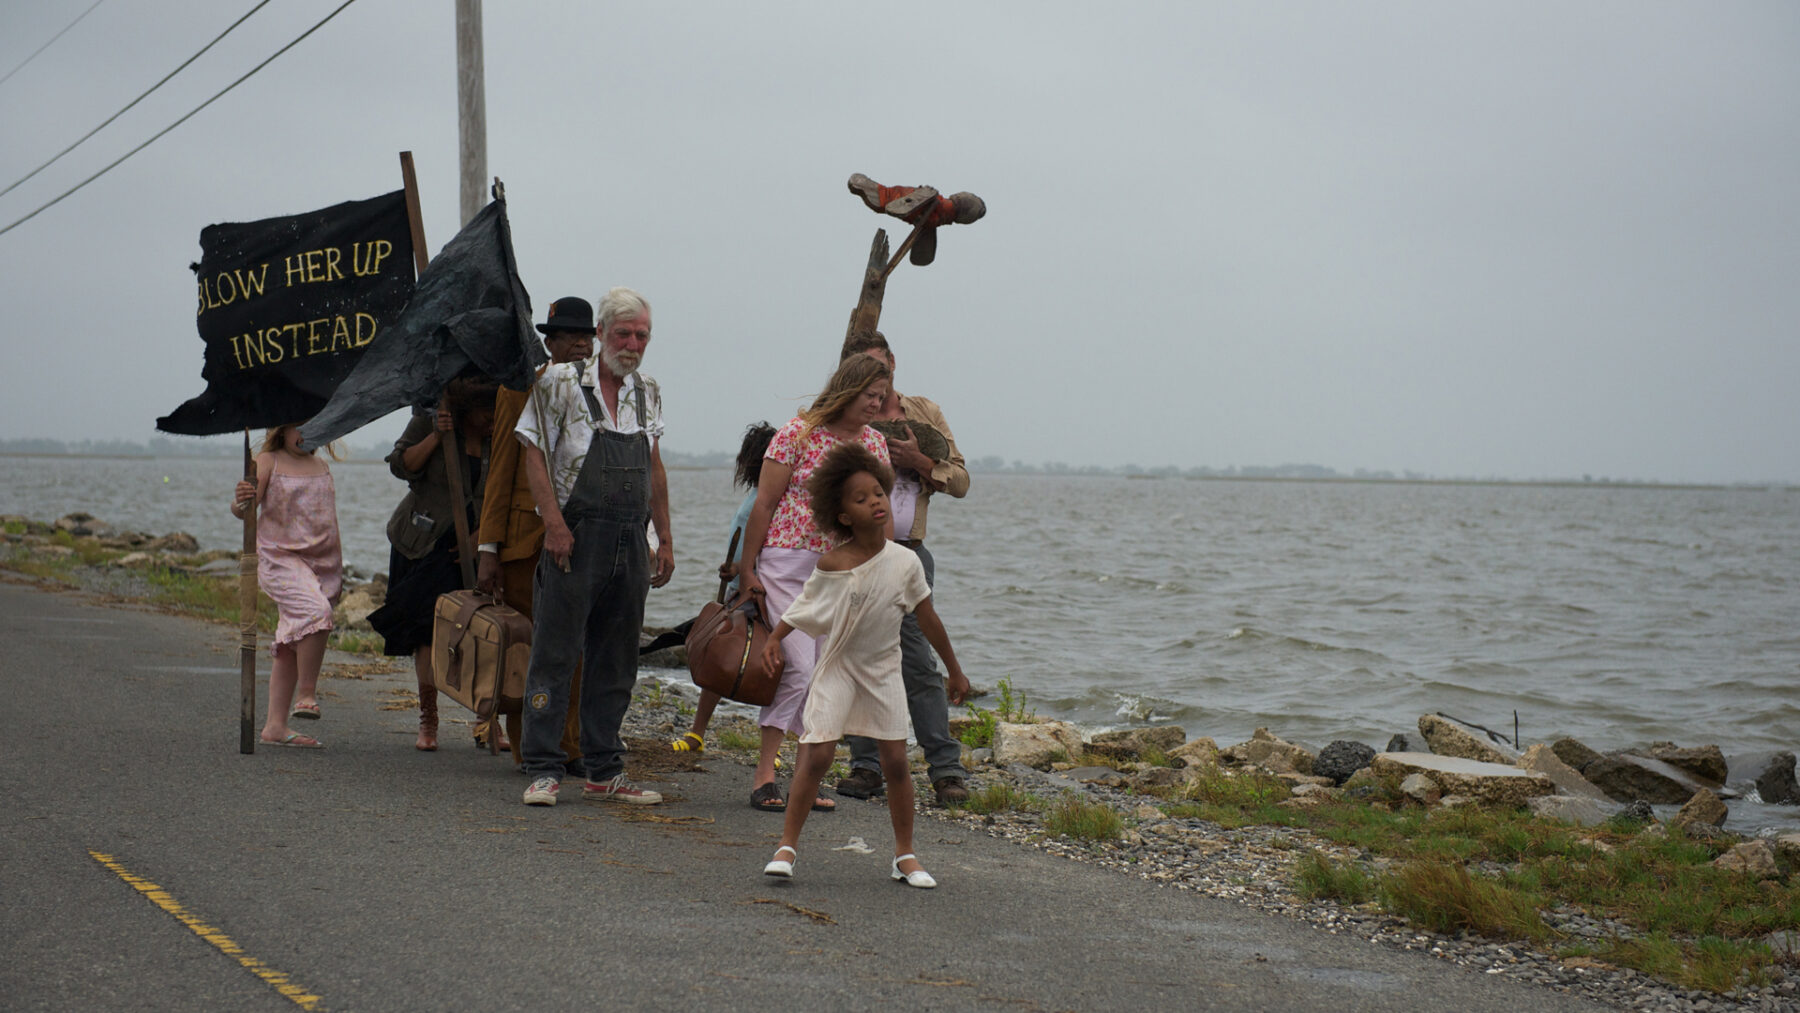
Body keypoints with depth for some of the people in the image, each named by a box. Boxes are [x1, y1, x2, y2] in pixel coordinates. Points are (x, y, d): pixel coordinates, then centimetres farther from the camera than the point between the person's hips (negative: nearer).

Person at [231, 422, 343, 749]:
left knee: (292, 642, 5)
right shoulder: (269, 462, -1)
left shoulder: (321, 466, 16)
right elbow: (243, 509, -9)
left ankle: (275, 726, 6)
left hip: (319, 562, 6)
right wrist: (241, 502, -34)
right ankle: (306, 694, -20)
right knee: (315, 612, -31)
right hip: (280, 558, -6)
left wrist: (338, 569, 23)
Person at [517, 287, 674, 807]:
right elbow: (535, 454, -5)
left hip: (631, 542, 5)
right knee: (554, 653, -4)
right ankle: (543, 770, 1)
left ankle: (605, 772, 16)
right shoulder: (560, 383, -3)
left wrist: (665, 538, 15)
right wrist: (554, 523, -14)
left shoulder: (648, 392, 14)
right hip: (576, 534, -5)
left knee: (616, 662, 9)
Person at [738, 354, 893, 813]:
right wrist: (747, 569, -6)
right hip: (788, 563, -6)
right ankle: (763, 776, -7)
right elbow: (764, 504, -5)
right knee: (800, 667, -13)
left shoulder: (874, 442, 10)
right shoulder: (797, 433, -7)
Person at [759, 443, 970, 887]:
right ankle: (787, 844, 2)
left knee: (896, 760, 2)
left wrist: (954, 670, 8)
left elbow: (928, 619, 1)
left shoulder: (905, 562, -10)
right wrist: (774, 639, -1)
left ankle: (905, 854, 14)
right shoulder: (832, 564, -15)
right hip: (838, 667, -2)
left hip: (884, 670, 2)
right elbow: (805, 607, 3)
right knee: (817, 755, -10)